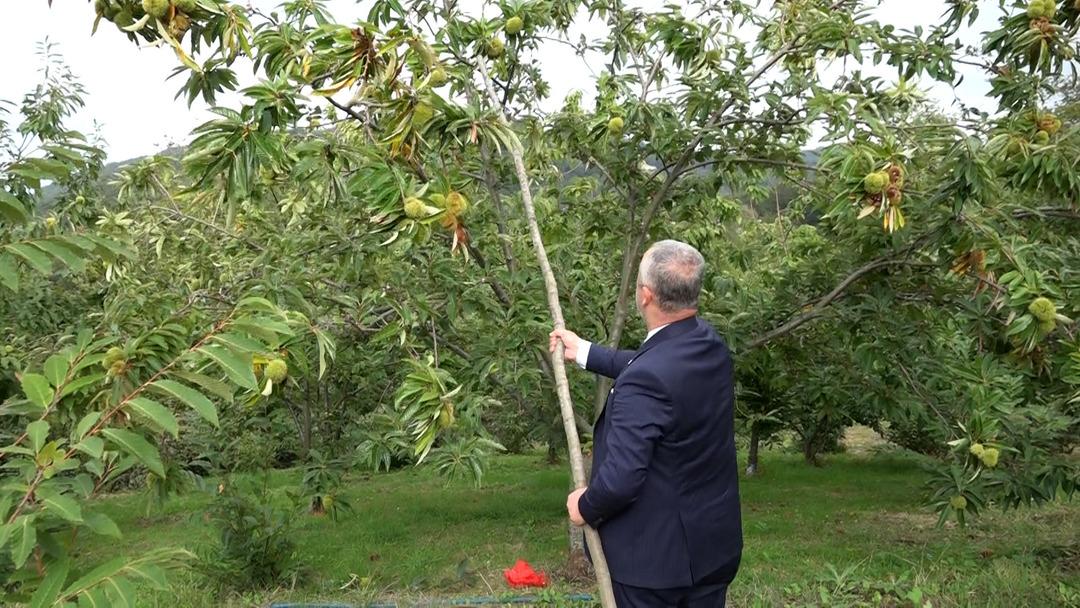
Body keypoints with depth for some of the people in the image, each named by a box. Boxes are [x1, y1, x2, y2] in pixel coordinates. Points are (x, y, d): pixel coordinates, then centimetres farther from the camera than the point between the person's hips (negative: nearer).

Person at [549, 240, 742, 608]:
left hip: (656, 554, -7)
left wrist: (585, 507, -9)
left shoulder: (645, 381, -30)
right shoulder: (710, 344, -4)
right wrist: (584, 351, 22)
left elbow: (621, 479, -30)